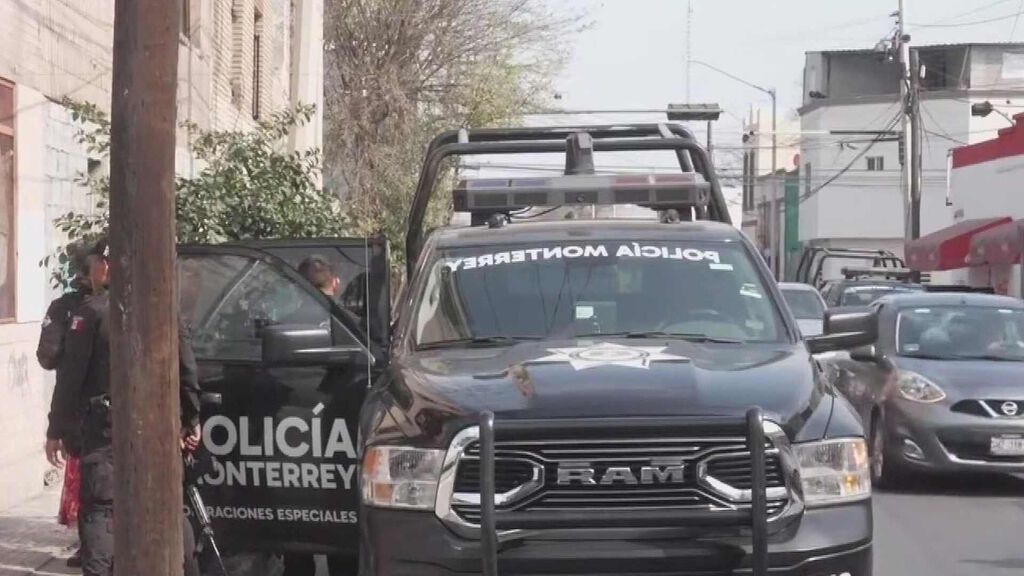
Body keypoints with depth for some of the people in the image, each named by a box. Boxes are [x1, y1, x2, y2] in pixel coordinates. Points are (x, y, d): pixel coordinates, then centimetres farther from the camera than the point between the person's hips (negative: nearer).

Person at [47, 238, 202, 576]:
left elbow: (70, 376, -8)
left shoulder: (93, 311, -5)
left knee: (101, 513, -5)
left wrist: (57, 431, -4)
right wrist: (191, 421, 18)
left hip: (108, 433, -5)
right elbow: (187, 370, 11)